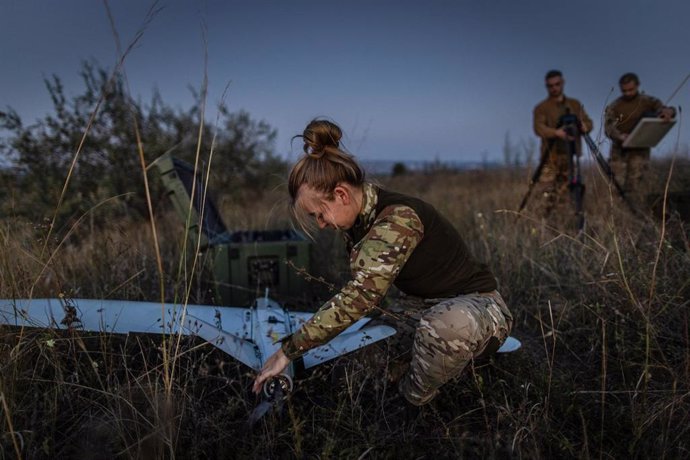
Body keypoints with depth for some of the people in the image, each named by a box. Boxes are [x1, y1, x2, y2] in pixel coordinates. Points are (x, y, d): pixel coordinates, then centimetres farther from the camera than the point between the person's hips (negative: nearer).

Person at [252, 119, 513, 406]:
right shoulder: (360, 218, -1)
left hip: (479, 307, -9)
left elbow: (358, 298, -35)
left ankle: (410, 403, -11)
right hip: (431, 310, 9)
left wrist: (288, 351, -30)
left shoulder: (398, 219, -29)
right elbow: (361, 294, 9)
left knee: (448, 323, -39)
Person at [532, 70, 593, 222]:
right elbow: (539, 128, -13)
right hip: (551, 157, -4)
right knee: (546, 195, -13)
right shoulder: (541, 107, 3)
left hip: (571, 156, 4)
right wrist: (556, 132, -33)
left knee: (564, 196, 5)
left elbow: (589, 122, 13)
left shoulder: (575, 104, 17)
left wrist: (584, 125, -13)